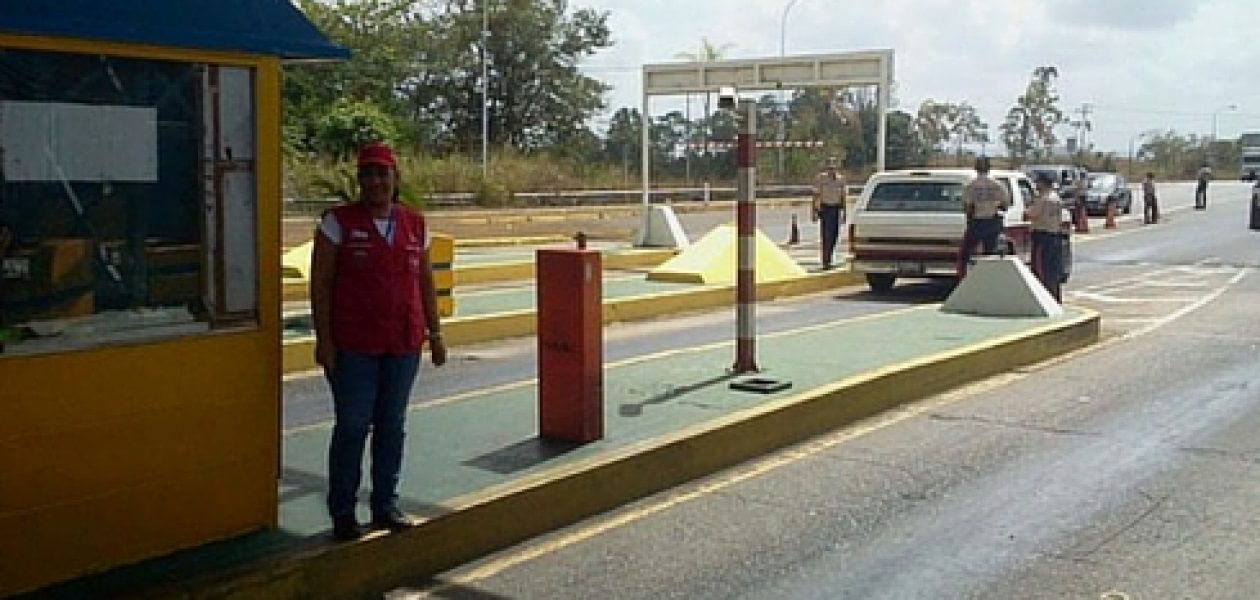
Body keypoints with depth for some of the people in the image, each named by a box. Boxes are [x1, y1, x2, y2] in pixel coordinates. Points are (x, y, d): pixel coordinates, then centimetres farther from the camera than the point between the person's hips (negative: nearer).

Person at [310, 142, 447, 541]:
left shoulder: (414, 225, 9)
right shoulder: (338, 222, -3)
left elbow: (425, 283, 14)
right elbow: (320, 283, -5)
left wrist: (435, 334, 11)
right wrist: (323, 339, -10)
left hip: (403, 344, 4)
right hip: (353, 346, -4)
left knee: (392, 426, 10)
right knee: (352, 426, -1)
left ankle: (386, 506, 21)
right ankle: (342, 513, 11)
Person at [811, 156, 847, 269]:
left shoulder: (840, 179, 9)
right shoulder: (820, 178, -5)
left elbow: (843, 196, 14)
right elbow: (816, 195, -5)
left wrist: (844, 211, 12)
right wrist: (815, 211, -11)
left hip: (836, 209, 5)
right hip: (825, 208, -5)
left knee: (834, 236, 8)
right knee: (826, 236, -11)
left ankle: (828, 259, 21)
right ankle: (825, 261, -10)